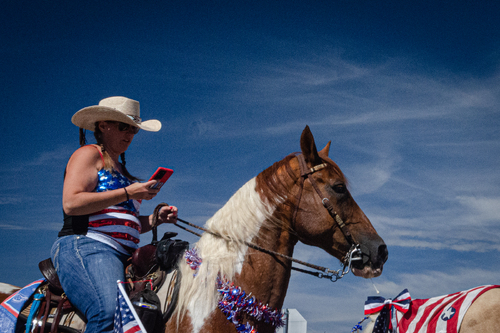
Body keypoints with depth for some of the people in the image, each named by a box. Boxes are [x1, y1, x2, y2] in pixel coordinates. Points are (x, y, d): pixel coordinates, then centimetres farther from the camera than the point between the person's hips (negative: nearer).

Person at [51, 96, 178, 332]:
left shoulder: (119, 169, 30)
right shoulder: (88, 154, 5)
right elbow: (71, 203, -12)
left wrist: (157, 218, 11)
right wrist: (127, 193, -11)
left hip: (123, 255, 9)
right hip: (84, 246, -9)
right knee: (109, 313, -36)